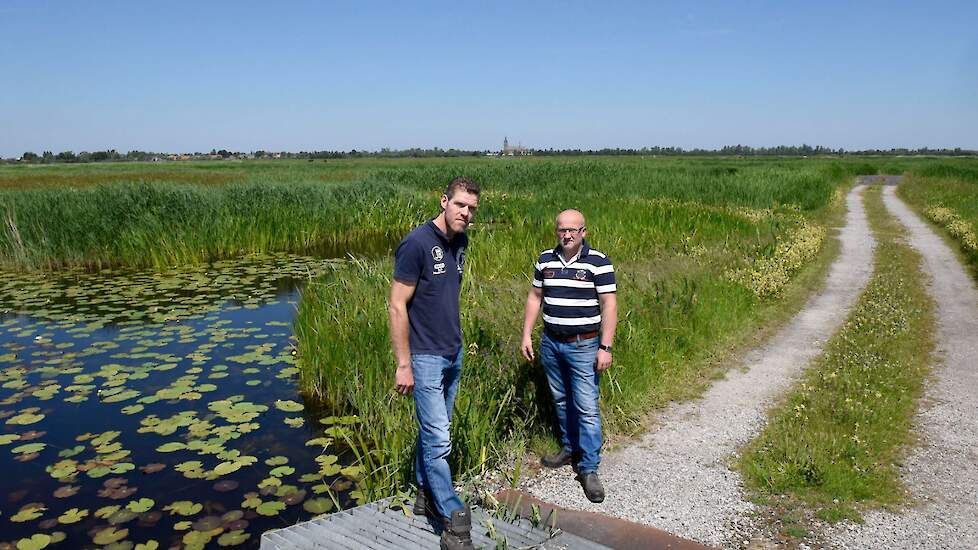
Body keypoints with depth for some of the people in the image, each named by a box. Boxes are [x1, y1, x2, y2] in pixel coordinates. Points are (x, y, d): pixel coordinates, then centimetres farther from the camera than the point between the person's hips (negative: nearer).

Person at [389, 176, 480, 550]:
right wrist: (403, 364, -16)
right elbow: (397, 306, -16)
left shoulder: (460, 242, 5)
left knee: (434, 429, 18)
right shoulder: (417, 243, -17)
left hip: (454, 354, 7)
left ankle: (425, 494, 36)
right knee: (438, 440, -1)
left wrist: (455, 339, 17)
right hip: (425, 358, -7)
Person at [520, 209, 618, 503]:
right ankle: (570, 448, 35)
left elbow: (609, 305, -10)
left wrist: (605, 347, -14)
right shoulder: (545, 259, 5)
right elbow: (535, 298, 12)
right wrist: (526, 335, 7)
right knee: (561, 401, 17)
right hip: (550, 343, 5)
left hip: (583, 346, -5)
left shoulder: (598, 262, -9)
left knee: (587, 408, -4)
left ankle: (589, 469, 5)